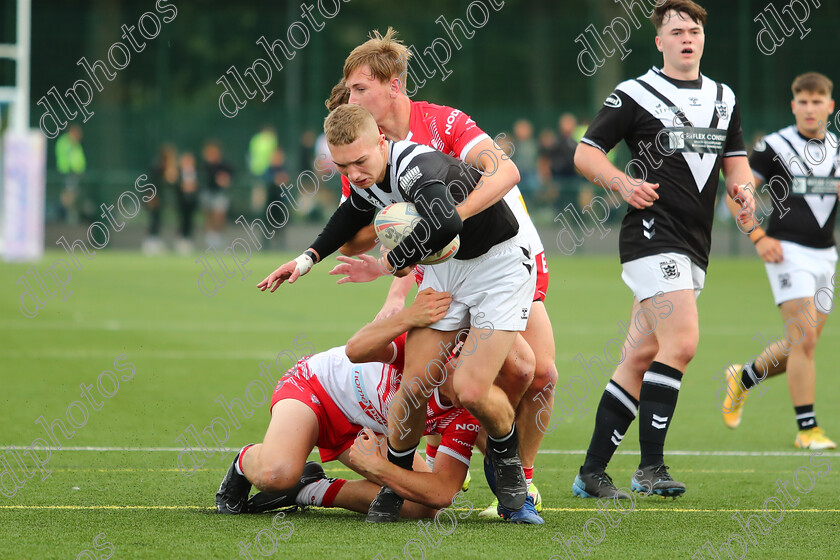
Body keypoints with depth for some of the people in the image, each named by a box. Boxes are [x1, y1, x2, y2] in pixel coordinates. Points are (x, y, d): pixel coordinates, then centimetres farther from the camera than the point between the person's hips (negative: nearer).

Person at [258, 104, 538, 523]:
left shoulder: (417, 166, -33)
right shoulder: (368, 178, -6)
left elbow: (445, 223, -54)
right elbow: (355, 211, 21)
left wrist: (388, 264, -37)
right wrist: (310, 257, 13)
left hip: (499, 264, -7)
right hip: (445, 268, 7)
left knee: (471, 390, -17)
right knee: (415, 383, -6)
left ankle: (506, 458, 13)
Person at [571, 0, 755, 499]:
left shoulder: (724, 98, 16)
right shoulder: (634, 95, -1)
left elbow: (735, 159, 21)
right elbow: (586, 153, 0)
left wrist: (741, 186, -2)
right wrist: (623, 182, -18)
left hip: (696, 245, 6)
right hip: (653, 233, -6)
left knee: (640, 358, 6)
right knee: (682, 341, -20)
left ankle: (593, 472, 10)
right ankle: (651, 466, -16)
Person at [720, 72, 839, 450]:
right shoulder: (775, 147, -5)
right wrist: (758, 237, -11)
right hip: (788, 252, -6)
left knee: (802, 345, 10)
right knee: (804, 340, -15)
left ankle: (743, 378, 35)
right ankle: (807, 428, -9)